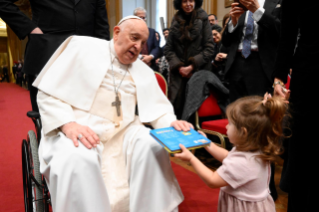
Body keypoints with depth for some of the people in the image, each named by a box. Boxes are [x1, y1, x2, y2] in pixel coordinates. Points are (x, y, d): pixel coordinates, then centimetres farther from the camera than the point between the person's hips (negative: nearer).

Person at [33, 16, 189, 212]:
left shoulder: (144, 71, 16)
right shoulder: (83, 47, 3)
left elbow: (158, 109, 10)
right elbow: (48, 93, -3)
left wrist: (171, 123, -13)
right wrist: (68, 124, -20)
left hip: (124, 131, 4)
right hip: (77, 131, -3)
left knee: (153, 146, -24)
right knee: (78, 160, -35)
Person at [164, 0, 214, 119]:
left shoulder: (203, 20, 3)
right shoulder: (175, 22, 10)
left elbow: (209, 48, -1)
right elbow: (168, 49, 9)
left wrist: (192, 66, -9)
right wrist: (178, 66, -5)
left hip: (199, 72, -2)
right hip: (179, 74, 2)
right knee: (177, 106, -2)